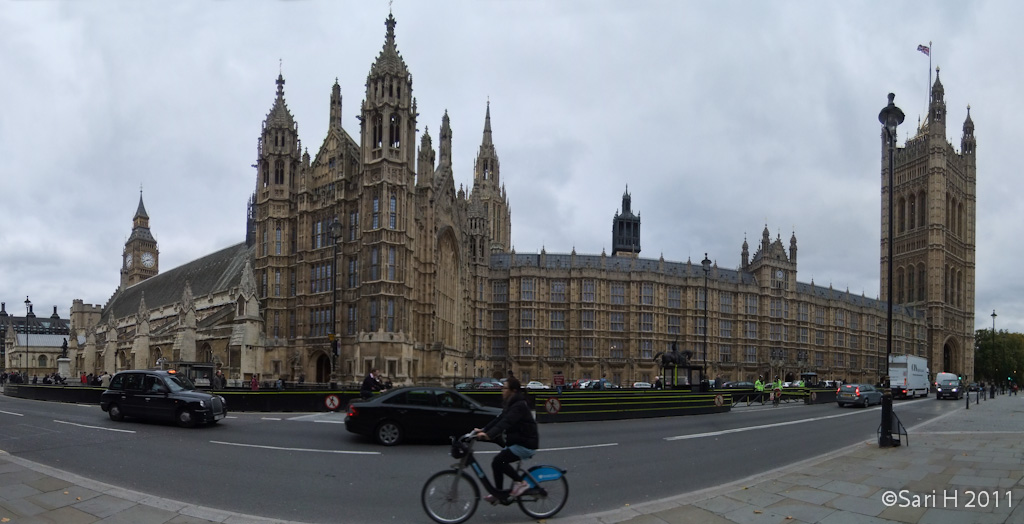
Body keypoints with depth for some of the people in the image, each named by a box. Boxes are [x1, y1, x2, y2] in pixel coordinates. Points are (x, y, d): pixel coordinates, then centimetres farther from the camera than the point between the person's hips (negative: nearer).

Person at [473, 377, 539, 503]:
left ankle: (520, 482, -4)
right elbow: (499, 420, 11)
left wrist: (489, 435, -42)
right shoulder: (510, 404, 11)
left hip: (526, 444, -10)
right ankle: (498, 494, 16)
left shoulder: (519, 406, -19)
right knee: (497, 462, 5)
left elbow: (506, 422, -32)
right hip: (517, 442, 10)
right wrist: (483, 430, 2)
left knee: (499, 461, -18)